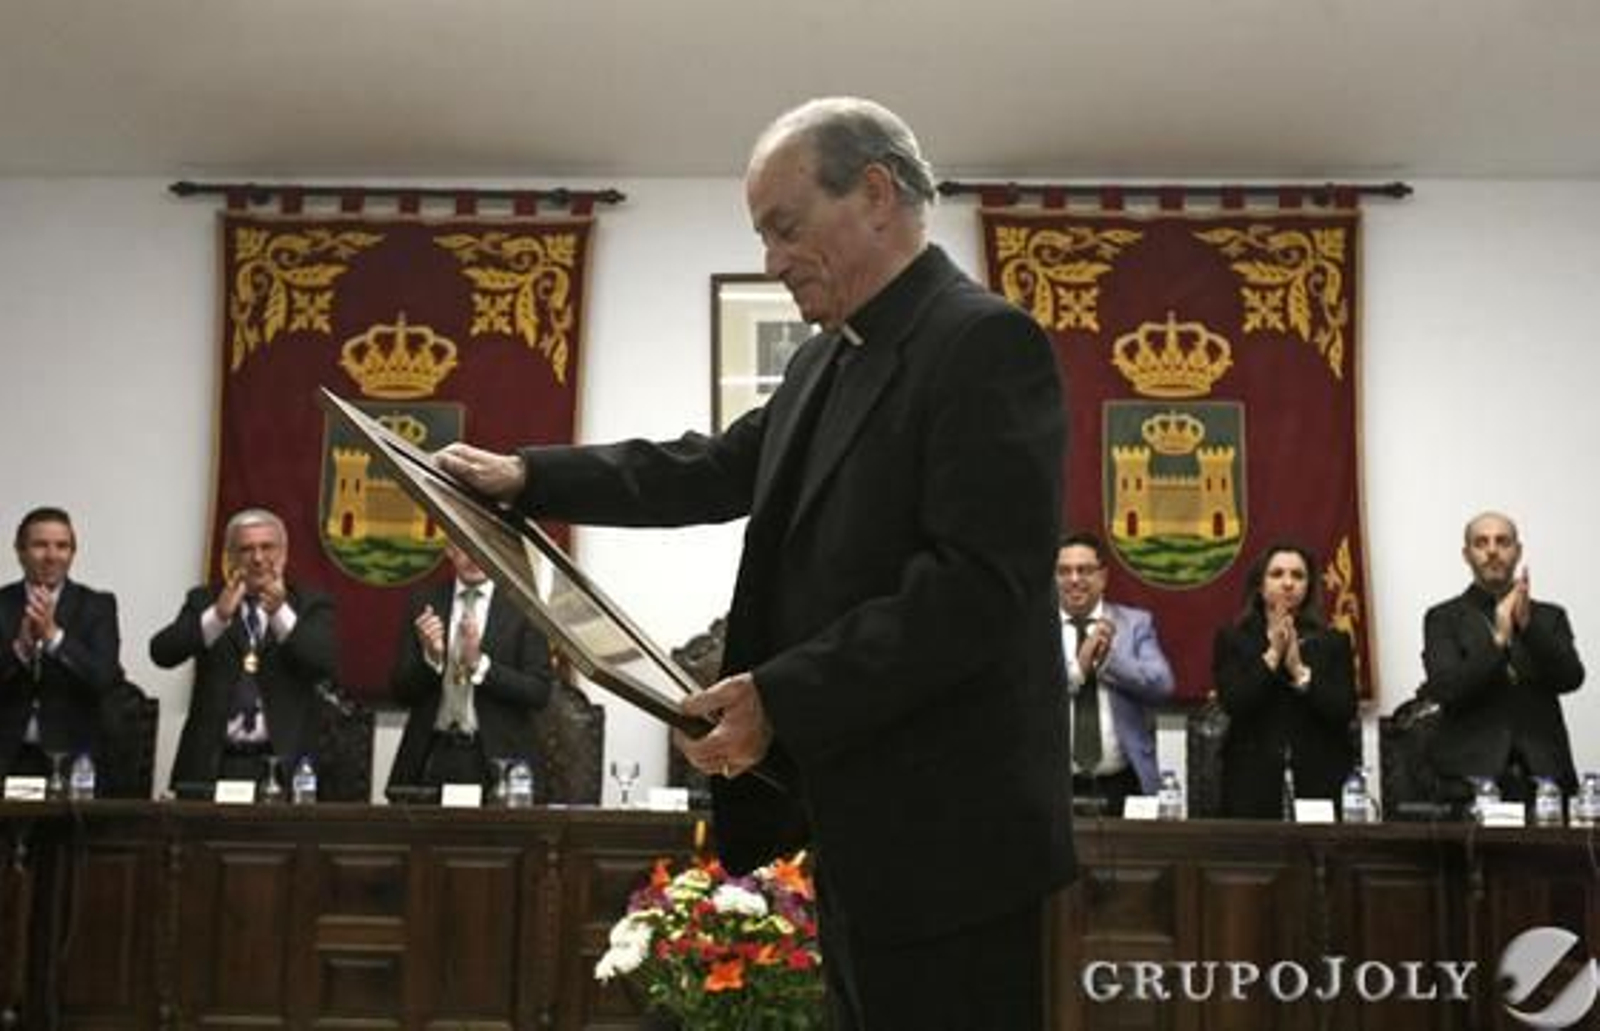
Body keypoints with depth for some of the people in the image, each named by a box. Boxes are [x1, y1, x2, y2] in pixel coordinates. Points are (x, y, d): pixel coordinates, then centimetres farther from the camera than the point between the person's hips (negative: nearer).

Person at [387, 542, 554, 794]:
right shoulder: (424, 603, 7)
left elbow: (539, 692, -6)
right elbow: (401, 690, 5)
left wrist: (479, 663, -17)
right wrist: (430, 655, -14)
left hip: (497, 757, -2)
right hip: (431, 756, 2)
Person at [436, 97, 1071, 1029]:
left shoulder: (985, 341, -15)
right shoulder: (830, 358, 14)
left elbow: (977, 585, -23)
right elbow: (717, 470, 21)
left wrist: (782, 699, -25)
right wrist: (529, 477, 12)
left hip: (945, 830, -9)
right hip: (857, 820, 9)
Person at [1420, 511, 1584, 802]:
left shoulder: (1550, 617, 15)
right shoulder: (1443, 618, 7)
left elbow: (1571, 678, -2)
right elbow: (1443, 689, -8)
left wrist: (1528, 625, -16)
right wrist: (1497, 639, -18)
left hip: (1544, 774, 2)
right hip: (1471, 777, -2)